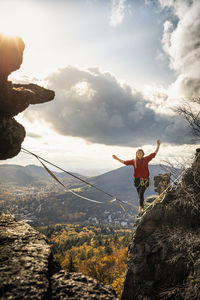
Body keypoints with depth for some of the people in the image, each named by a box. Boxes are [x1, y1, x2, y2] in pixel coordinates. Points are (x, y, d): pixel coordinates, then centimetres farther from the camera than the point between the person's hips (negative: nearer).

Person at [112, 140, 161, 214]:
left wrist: (158, 146, -4)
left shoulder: (146, 159, 0)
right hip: (137, 180, 3)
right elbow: (125, 162, 12)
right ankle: (142, 208, 25)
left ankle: (140, 207, -12)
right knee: (139, 194, 10)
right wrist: (117, 158, 11)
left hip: (145, 180, -3)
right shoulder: (134, 161, 4)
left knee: (141, 193, -18)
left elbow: (154, 153, 4)